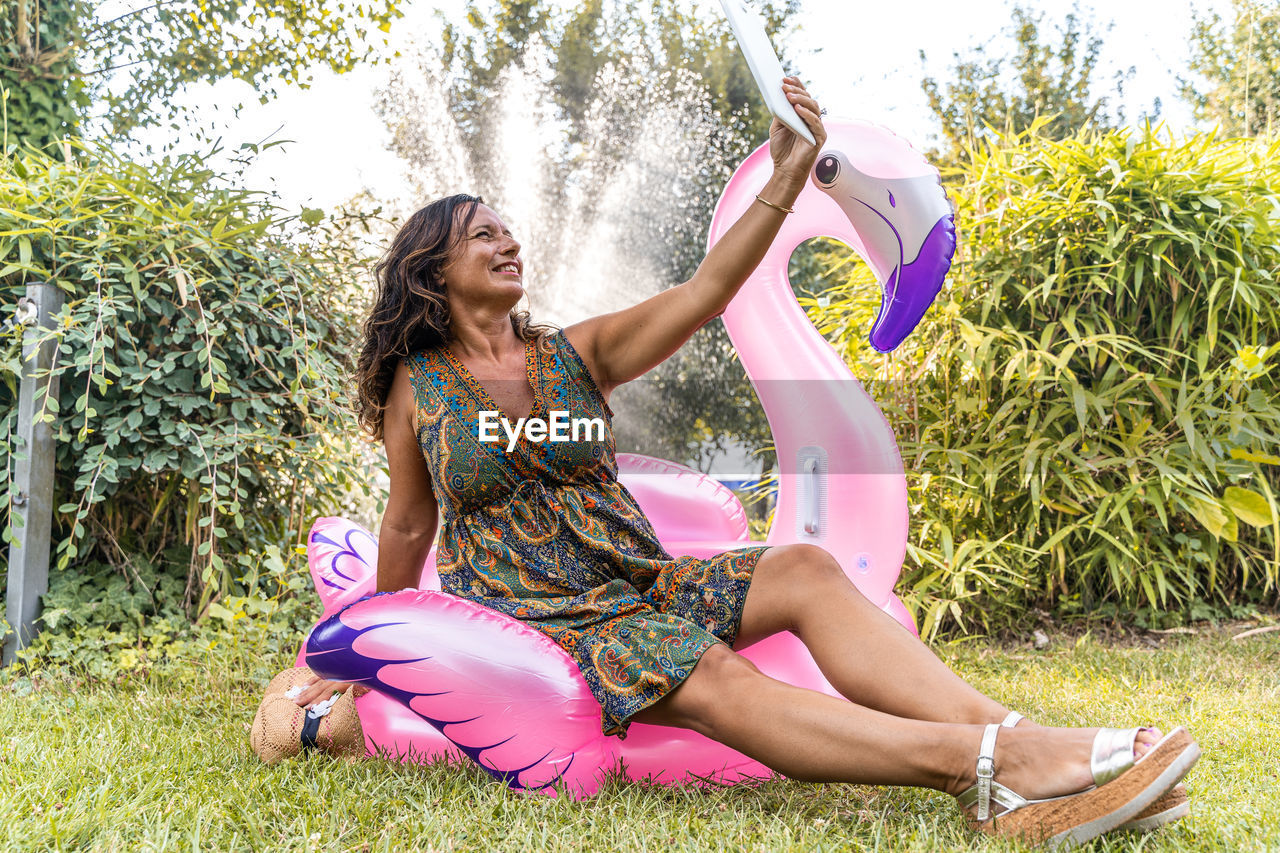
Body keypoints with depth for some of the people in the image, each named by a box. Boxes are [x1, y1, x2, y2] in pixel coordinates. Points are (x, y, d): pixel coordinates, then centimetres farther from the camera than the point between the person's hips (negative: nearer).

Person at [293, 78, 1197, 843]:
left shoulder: (575, 355, 8)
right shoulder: (417, 386, 2)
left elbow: (704, 292, -5)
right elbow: (409, 523, 12)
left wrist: (788, 179, -16)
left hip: (634, 584, 5)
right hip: (528, 618, -4)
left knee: (804, 570, -23)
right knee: (713, 682, -32)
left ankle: (1008, 733, -37)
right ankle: (992, 762, -46)